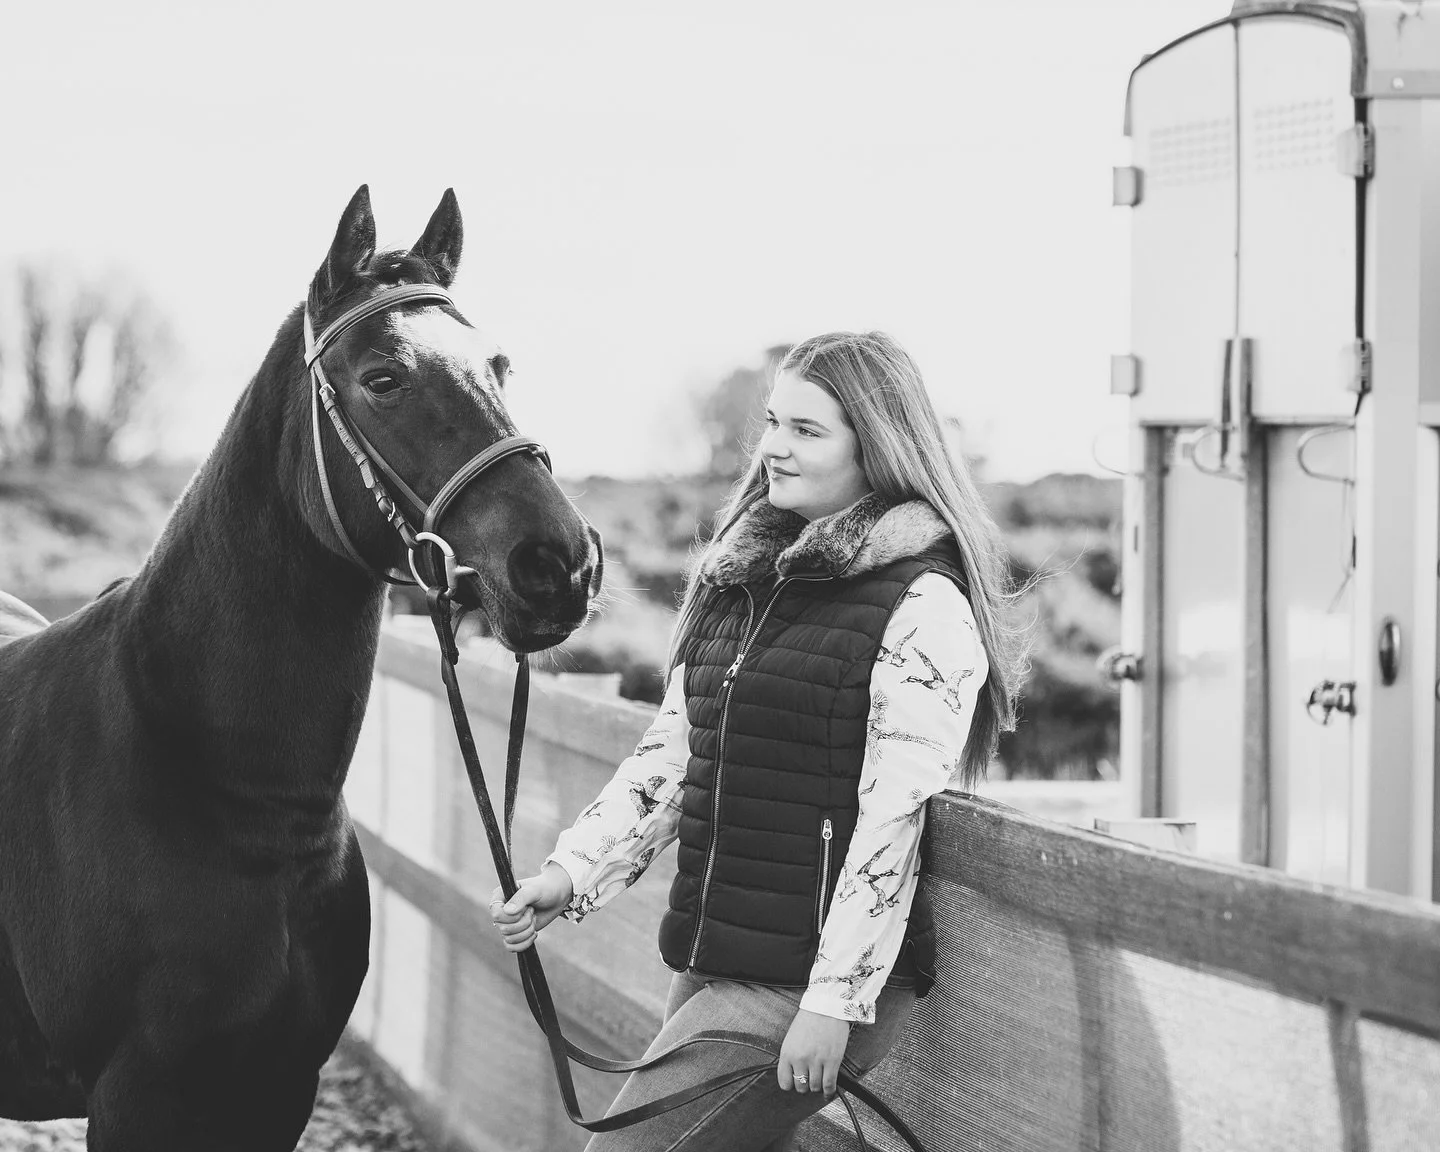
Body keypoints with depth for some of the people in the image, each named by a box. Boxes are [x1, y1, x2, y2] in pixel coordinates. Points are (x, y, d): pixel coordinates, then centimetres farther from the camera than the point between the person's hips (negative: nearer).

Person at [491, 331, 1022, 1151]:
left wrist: (835, 1002, -19)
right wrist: (573, 873, 2)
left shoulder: (925, 607, -12)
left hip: (805, 983, -8)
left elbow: (892, 816, -17)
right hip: (708, 961, 8)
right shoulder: (738, 583, 12)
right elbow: (670, 758, 15)